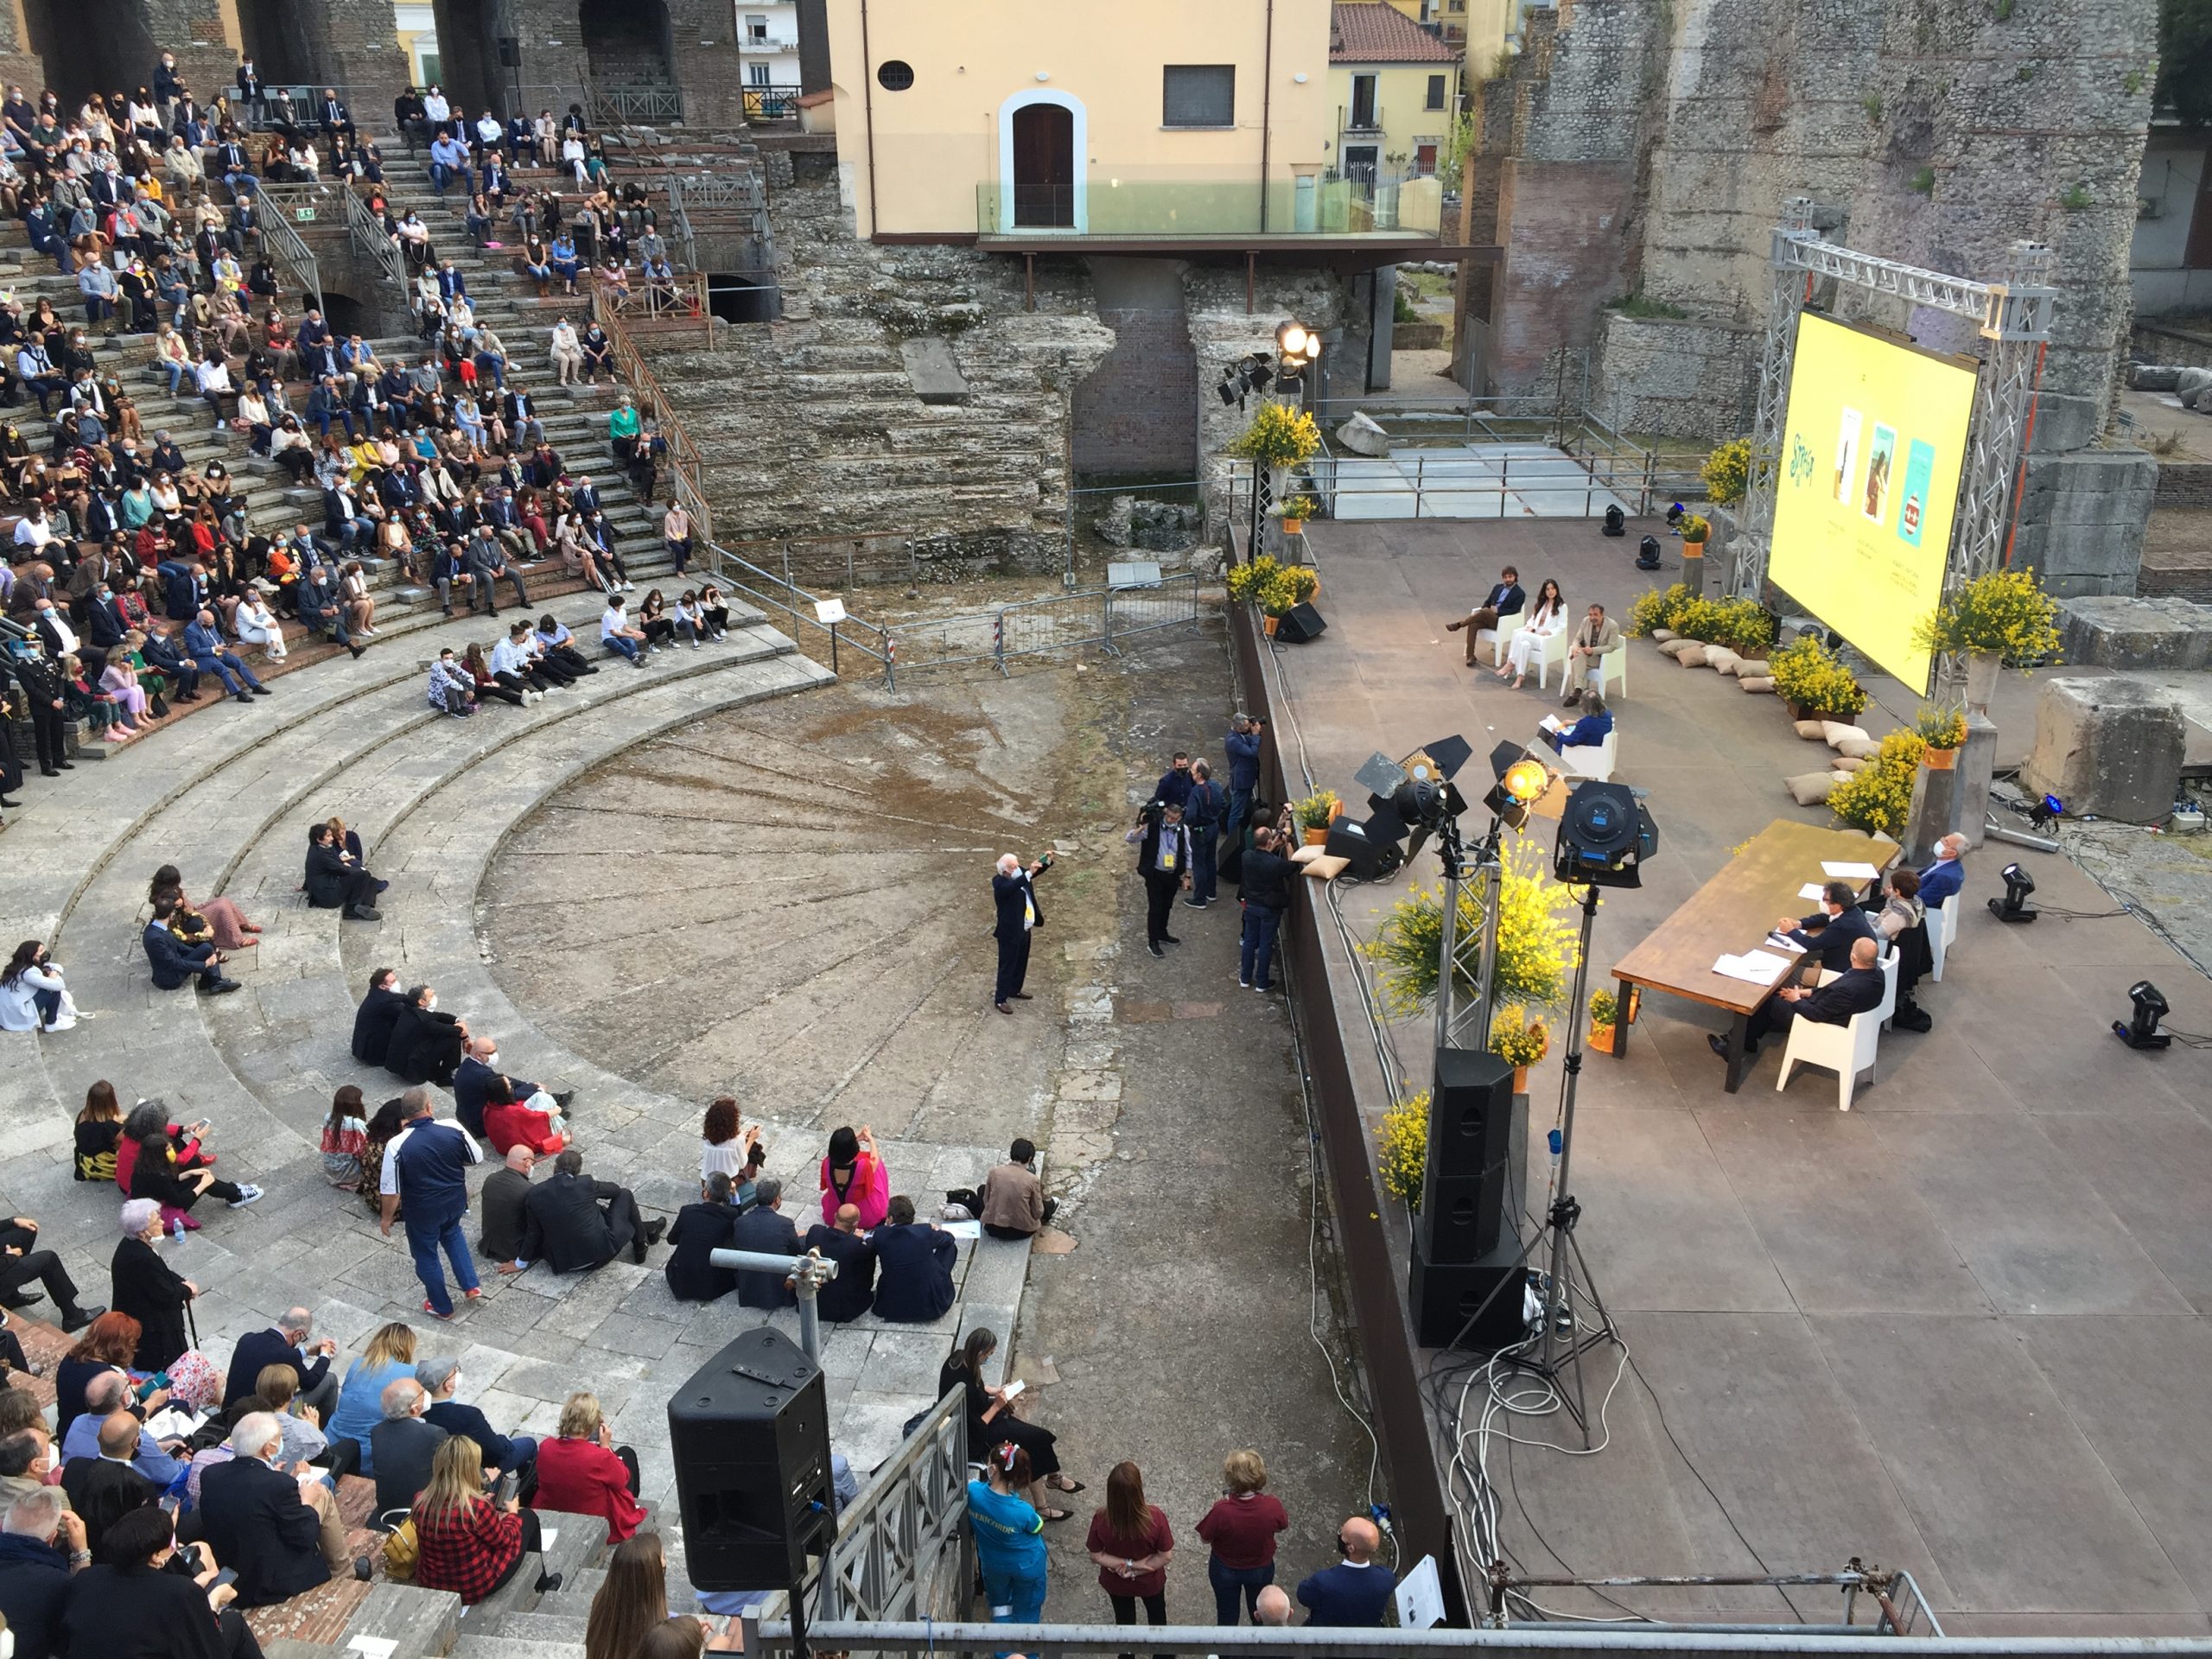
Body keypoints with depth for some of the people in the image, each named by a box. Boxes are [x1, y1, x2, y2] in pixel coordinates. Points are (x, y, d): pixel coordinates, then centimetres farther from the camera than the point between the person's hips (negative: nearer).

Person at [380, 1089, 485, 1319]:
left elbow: (390, 1190, -17)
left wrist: (386, 1218, 0)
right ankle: (471, 1285, 32)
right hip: (455, 1201, 3)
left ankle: (442, 1307, 38)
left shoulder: (397, 1146, -25)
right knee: (452, 1233, 34)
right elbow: (477, 1158, -3)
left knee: (426, 1256, 21)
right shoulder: (454, 1129, -18)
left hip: (423, 1211, -3)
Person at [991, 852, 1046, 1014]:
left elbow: (1036, 872, 7)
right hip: (1010, 933, -8)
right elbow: (1012, 887, -45)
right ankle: (1000, 999, 15)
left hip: (1025, 930, 8)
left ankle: (1014, 990, 42)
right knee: (1007, 966, 3)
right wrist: (1029, 873, -52)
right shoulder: (999, 883, -24)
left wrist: (1045, 862, -13)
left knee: (1021, 963, 23)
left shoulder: (1019, 874, -1)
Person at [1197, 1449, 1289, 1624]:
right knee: (1260, 1610, 30)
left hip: (1225, 1570, -1)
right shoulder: (1272, 1506, -31)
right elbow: (1283, 1527, -8)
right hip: (1262, 1569, 2)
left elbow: (1205, 1539, -18)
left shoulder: (1221, 1511, -38)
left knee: (1227, 1613, 27)